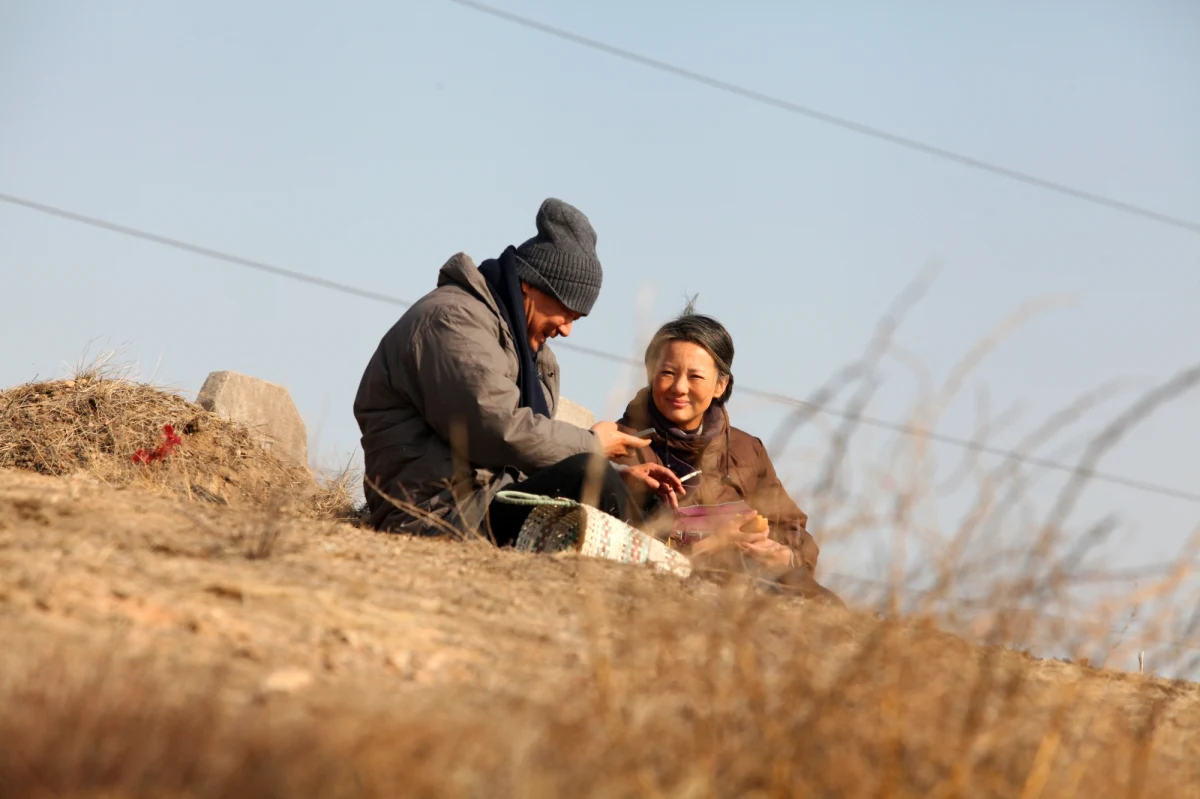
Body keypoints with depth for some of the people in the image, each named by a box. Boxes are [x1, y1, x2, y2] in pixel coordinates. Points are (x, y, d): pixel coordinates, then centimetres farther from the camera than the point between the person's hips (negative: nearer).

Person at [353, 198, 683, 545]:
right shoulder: (453, 318, -10)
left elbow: (533, 461, 20)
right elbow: (499, 431, -22)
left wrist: (618, 480, 6)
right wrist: (591, 444, -8)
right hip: (441, 518, -11)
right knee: (586, 480, -24)